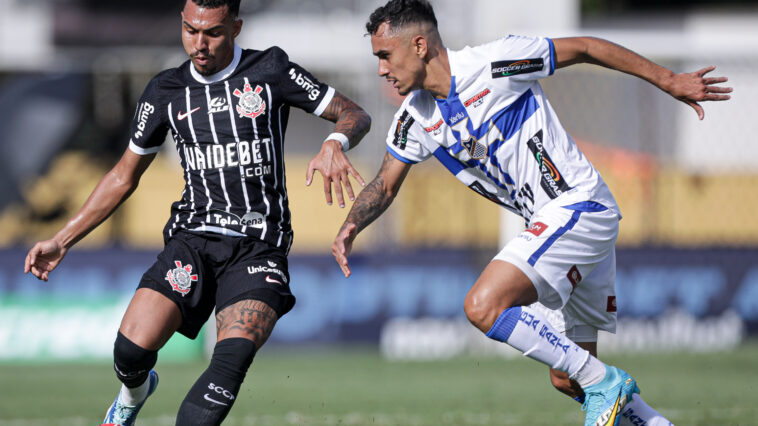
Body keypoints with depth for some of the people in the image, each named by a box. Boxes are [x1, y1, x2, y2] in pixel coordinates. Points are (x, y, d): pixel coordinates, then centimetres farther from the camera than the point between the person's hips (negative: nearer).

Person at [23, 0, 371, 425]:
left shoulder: (270, 71, 1)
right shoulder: (166, 92, 8)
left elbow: (355, 115, 3)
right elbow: (124, 176, 18)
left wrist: (335, 144, -22)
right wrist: (62, 241, 15)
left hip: (259, 243, -2)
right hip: (194, 237, 2)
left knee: (233, 357, -29)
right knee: (131, 352, -16)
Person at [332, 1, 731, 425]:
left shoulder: (493, 64, -16)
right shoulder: (415, 119, 5)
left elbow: (585, 48, -7)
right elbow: (386, 184, 15)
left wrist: (668, 81, -3)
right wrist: (351, 227, -6)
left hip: (579, 205, -8)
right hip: (550, 223, 8)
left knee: (484, 306, -23)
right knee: (567, 379, 11)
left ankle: (604, 382, -14)